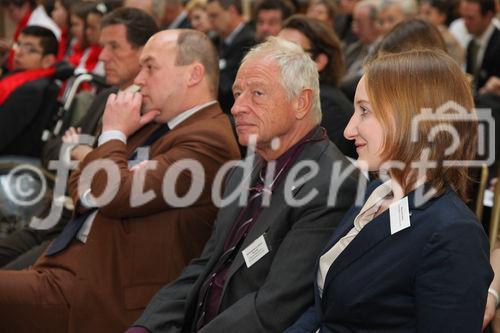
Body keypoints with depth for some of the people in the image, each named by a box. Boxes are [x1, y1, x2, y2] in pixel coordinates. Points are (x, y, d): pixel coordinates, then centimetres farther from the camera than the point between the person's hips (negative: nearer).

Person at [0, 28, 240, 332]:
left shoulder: (209, 141, -12)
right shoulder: (156, 123, 17)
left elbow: (117, 196, -20)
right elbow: (79, 184, 19)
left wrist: (114, 133, -3)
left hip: (110, 292, -9)